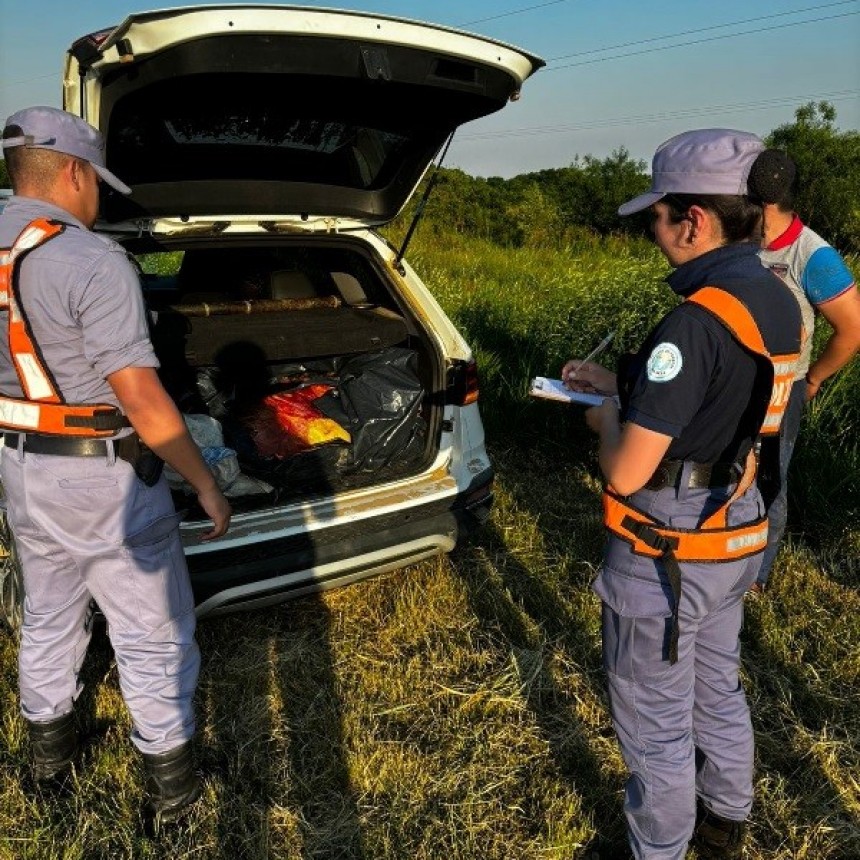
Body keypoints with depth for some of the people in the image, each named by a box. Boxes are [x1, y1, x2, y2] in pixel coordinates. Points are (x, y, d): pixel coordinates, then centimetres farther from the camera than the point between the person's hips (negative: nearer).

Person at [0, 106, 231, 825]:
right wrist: (206, 484, -15)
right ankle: (170, 779, 24)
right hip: (103, 478, -8)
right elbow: (142, 399, -24)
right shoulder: (92, 261, -20)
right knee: (154, 633, 9)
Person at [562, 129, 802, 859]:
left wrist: (608, 416, -6)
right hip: (735, 533, 9)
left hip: (667, 553, -9)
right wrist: (622, 385, 13)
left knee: (655, 720, 12)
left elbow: (626, 474, -26)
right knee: (718, 687, 28)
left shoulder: (696, 322, -28)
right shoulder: (777, 302, 0)